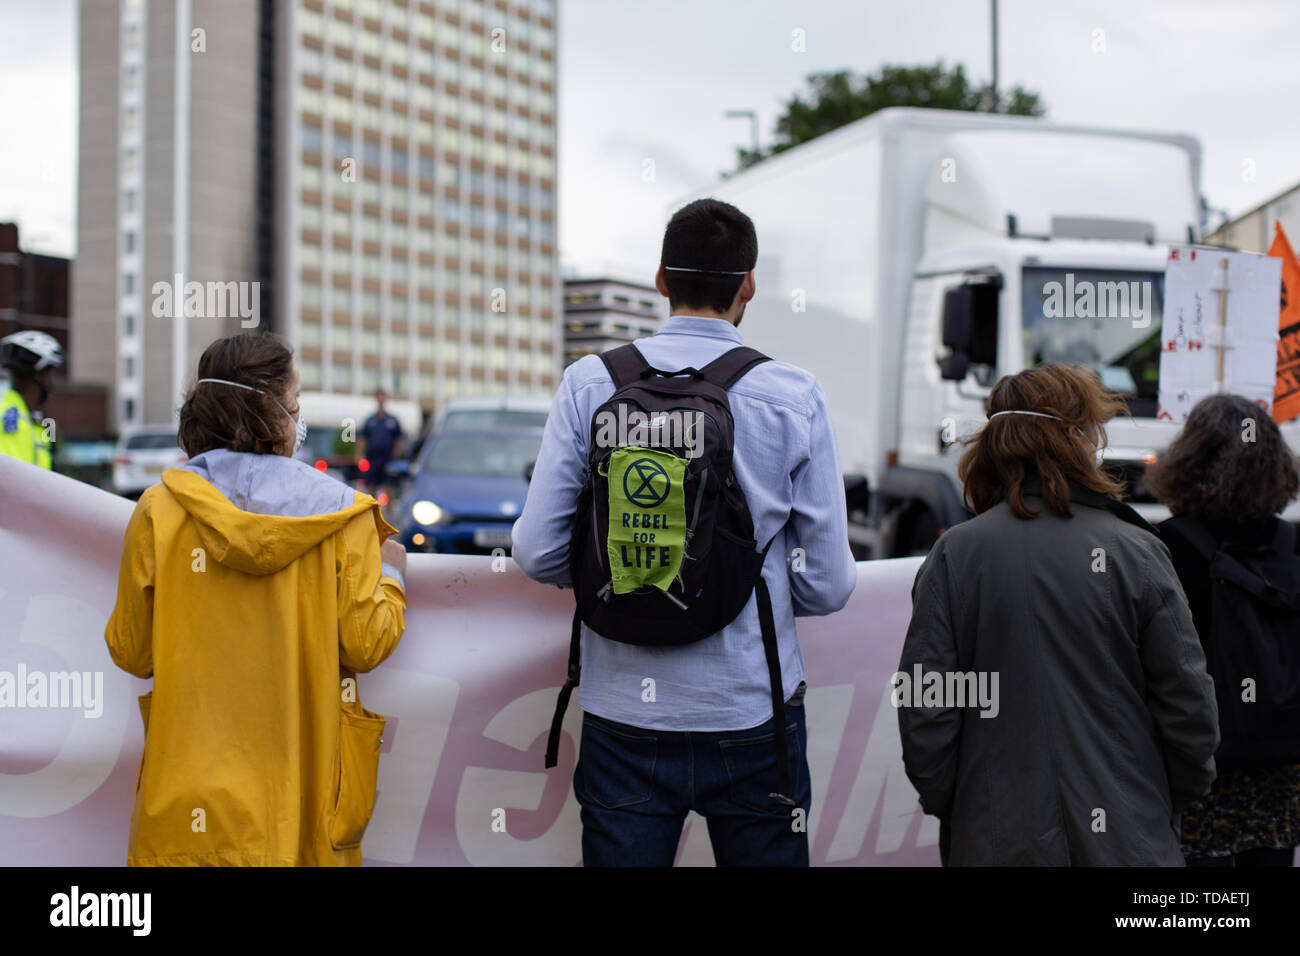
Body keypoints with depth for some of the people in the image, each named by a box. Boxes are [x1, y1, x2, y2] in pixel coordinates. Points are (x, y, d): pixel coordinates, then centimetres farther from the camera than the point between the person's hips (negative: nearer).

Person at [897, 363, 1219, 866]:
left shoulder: (953, 555, -5)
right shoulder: (1137, 552, -7)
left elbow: (924, 711, -6)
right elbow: (1188, 708, -4)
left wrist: (947, 807, 9)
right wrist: (1171, 803, 13)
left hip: (992, 841, 1)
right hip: (1125, 840, -1)